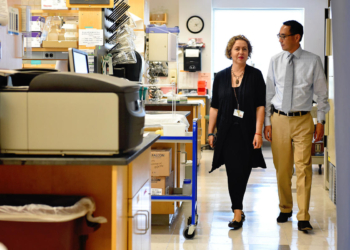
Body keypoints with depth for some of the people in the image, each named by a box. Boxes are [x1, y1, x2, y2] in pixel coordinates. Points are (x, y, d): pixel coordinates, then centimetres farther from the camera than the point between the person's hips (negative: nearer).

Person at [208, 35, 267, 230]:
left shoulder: (255, 75, 1)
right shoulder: (221, 77, 7)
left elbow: (260, 106, -2)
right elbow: (215, 107, 9)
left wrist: (258, 132, -10)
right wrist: (210, 132, 5)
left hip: (247, 132, -1)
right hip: (227, 131, 1)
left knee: (243, 171, 2)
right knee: (233, 171, -3)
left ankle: (237, 211, 16)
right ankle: (238, 211, 7)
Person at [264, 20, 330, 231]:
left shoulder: (313, 61, -2)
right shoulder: (275, 61, 4)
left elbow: (322, 93, 2)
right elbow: (269, 93, 7)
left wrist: (321, 122, -1)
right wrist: (267, 122, 4)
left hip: (303, 120, -2)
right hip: (279, 119, 2)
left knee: (304, 167, -6)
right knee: (282, 168, 8)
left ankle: (304, 218, -1)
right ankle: (285, 209, 26)